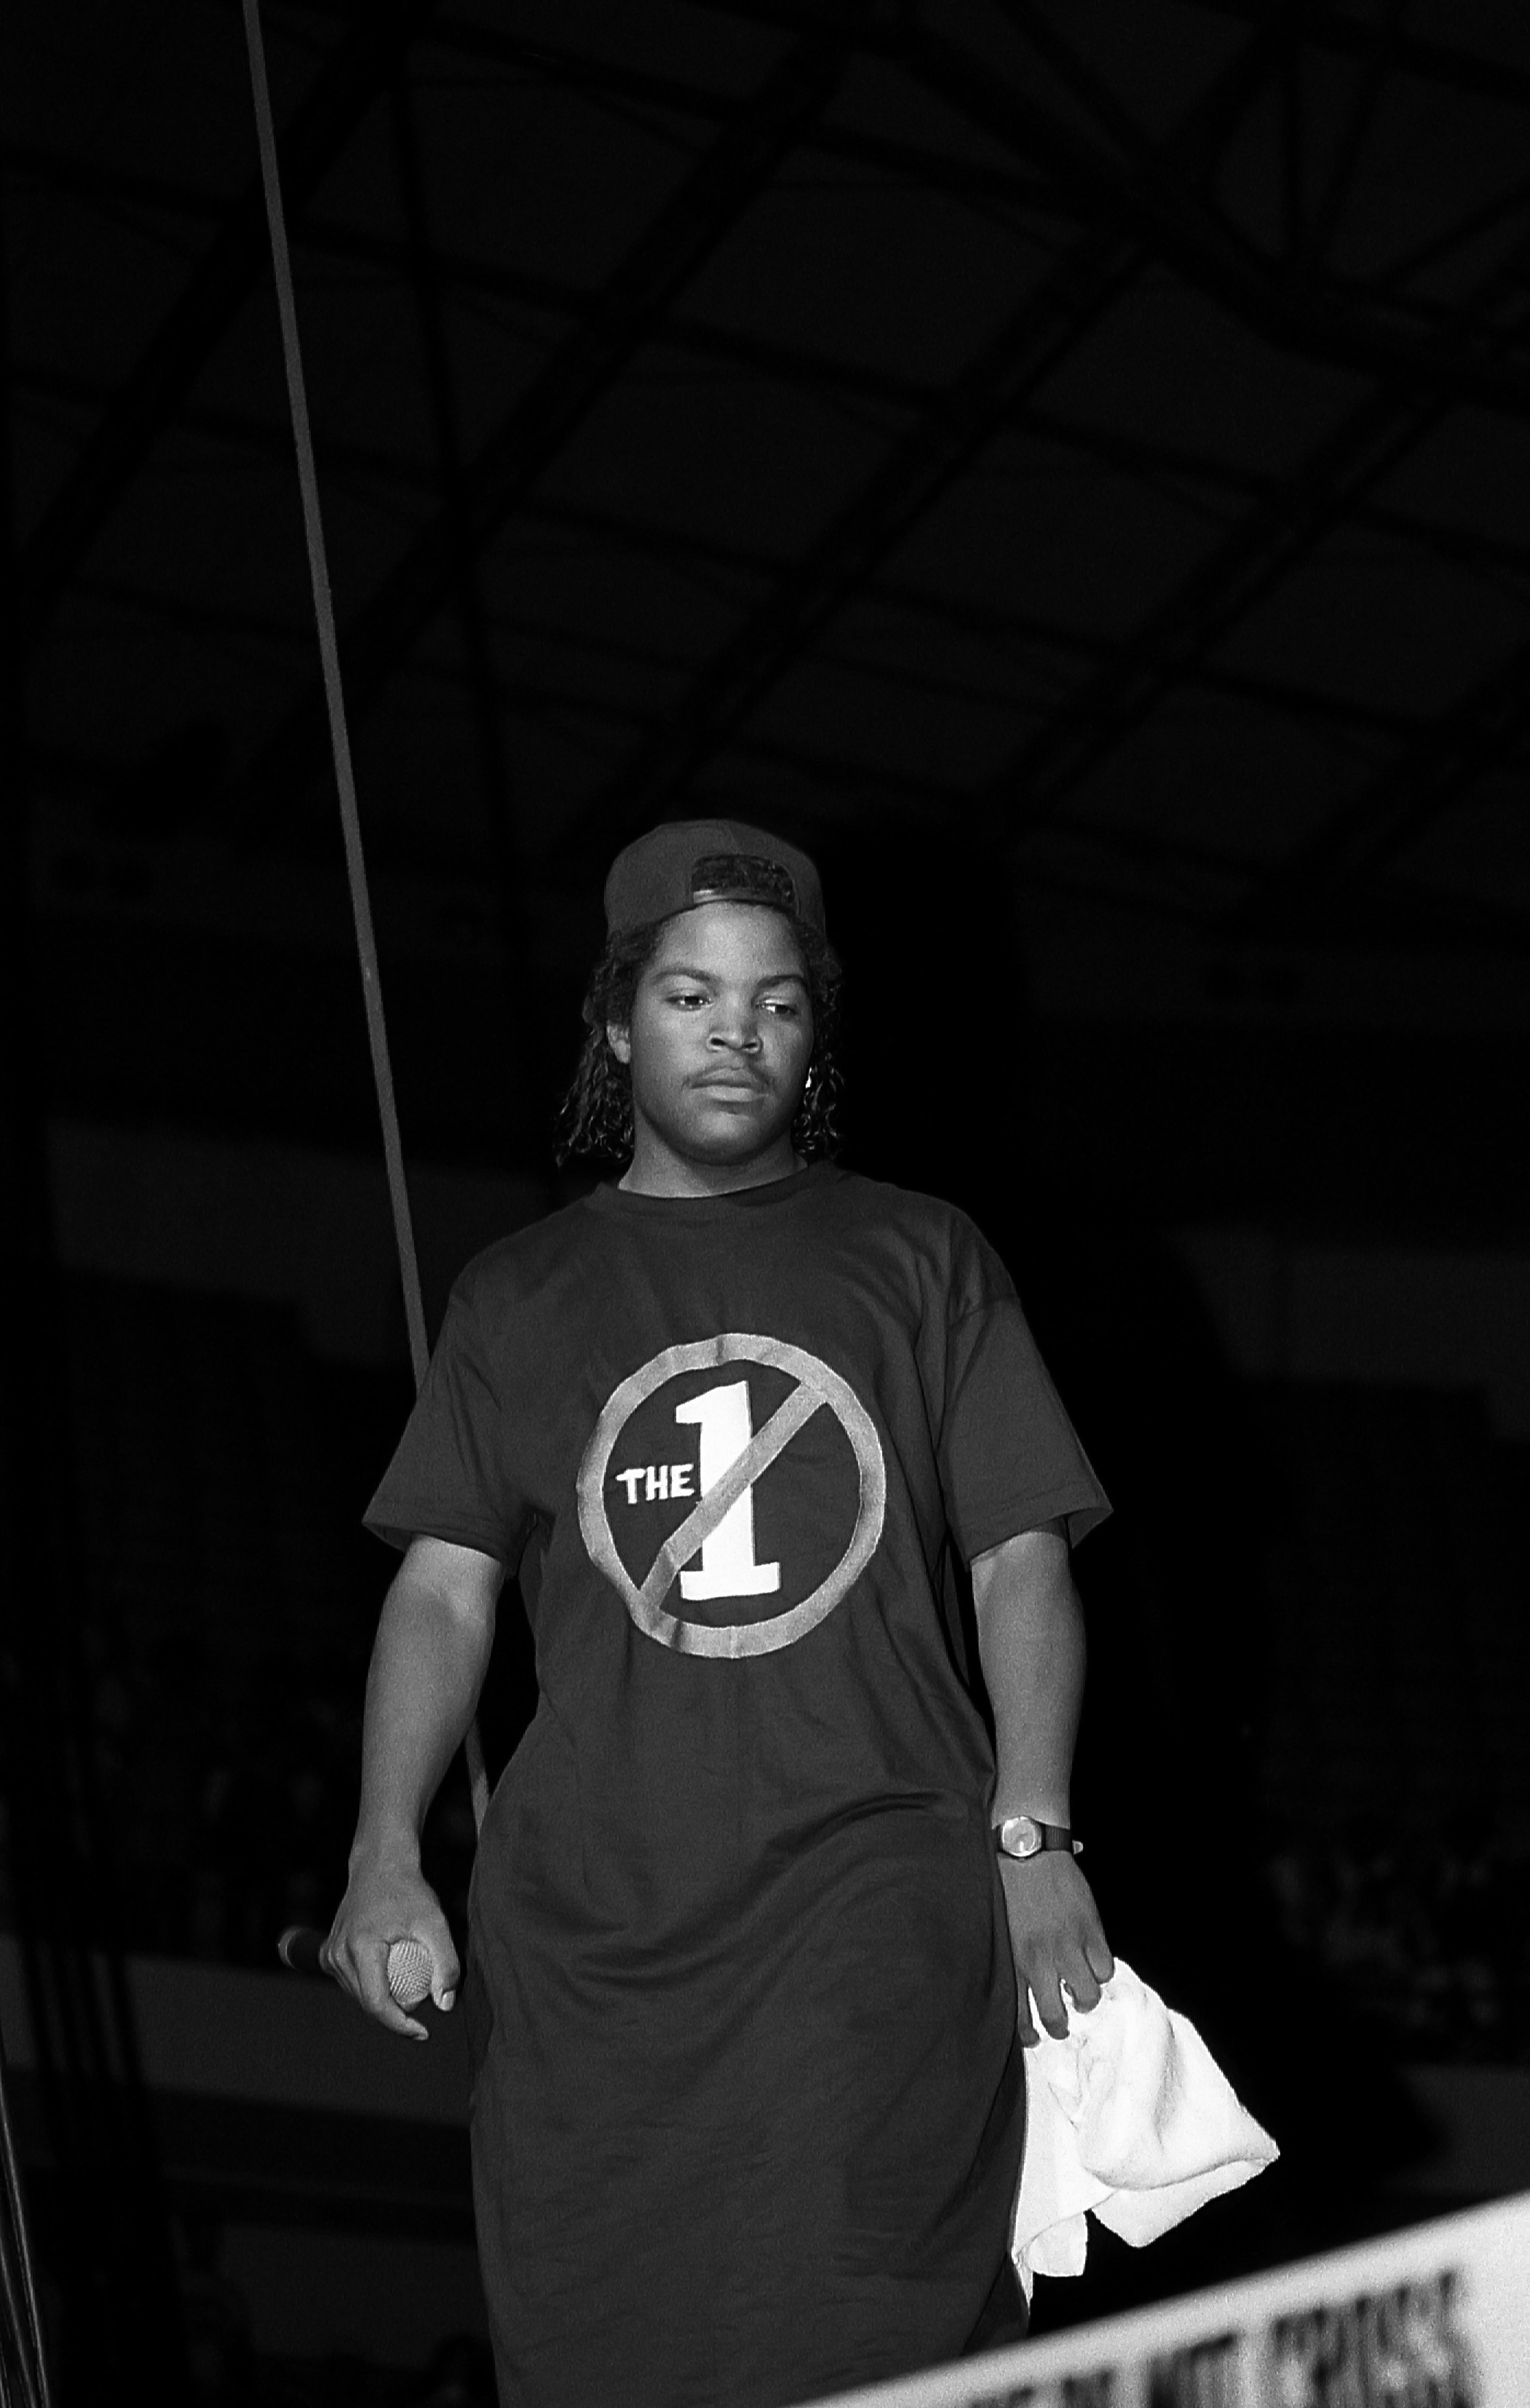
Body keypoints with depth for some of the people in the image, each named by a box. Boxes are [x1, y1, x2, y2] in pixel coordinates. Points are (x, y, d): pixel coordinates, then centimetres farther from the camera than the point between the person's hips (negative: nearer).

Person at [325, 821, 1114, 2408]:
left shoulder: (920, 1262, 15)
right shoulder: (521, 1295, 17)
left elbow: (1018, 1558, 12)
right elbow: (445, 1584, 11)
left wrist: (1030, 1835, -3)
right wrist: (385, 1857, -4)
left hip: (881, 1916, -1)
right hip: (592, 1921, 1)